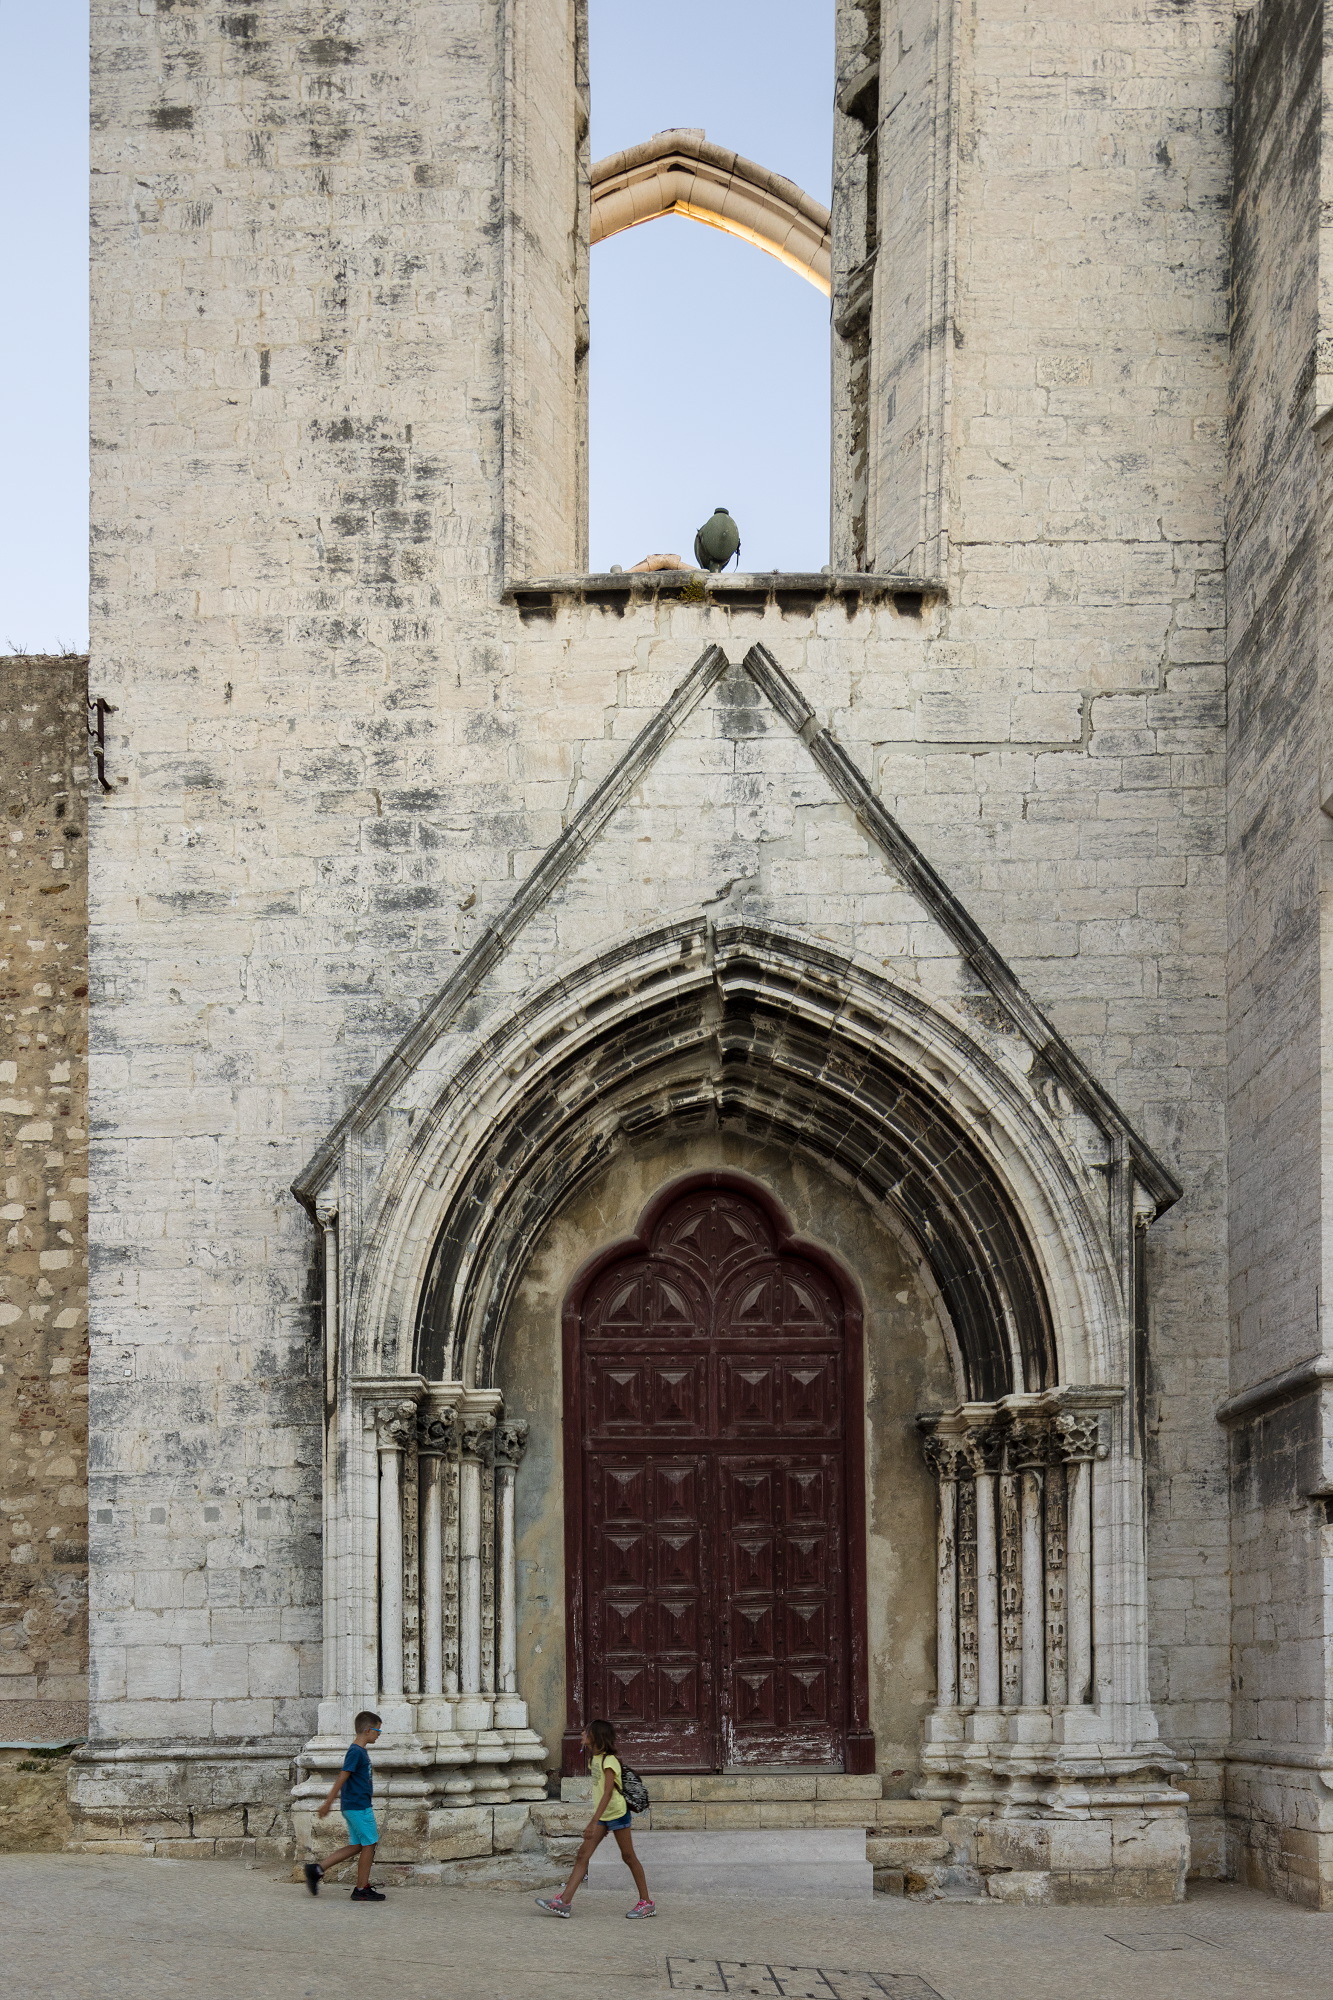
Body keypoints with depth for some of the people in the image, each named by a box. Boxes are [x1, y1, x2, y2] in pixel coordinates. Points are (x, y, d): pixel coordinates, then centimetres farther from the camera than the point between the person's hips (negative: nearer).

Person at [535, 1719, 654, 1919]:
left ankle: (647, 1902, 10)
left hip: (617, 1813, -9)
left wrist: (593, 1822, -31)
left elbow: (608, 1793, -26)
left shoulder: (609, 1761, -18)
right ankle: (564, 1901, -5)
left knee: (628, 1856, 0)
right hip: (603, 1815, 9)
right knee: (583, 1855, 0)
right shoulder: (596, 1759, 9)